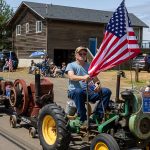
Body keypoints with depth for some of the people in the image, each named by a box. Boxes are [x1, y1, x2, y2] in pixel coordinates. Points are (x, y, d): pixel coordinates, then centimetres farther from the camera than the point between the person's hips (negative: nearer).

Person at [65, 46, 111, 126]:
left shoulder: (89, 66, 23)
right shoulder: (71, 65, 7)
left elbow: (95, 79, 15)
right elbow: (71, 77, -14)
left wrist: (97, 85, -11)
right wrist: (83, 77, -35)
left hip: (89, 91, 5)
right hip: (74, 91, -4)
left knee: (107, 91, -16)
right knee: (79, 92, -40)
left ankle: (97, 116, -17)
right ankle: (83, 119, -31)